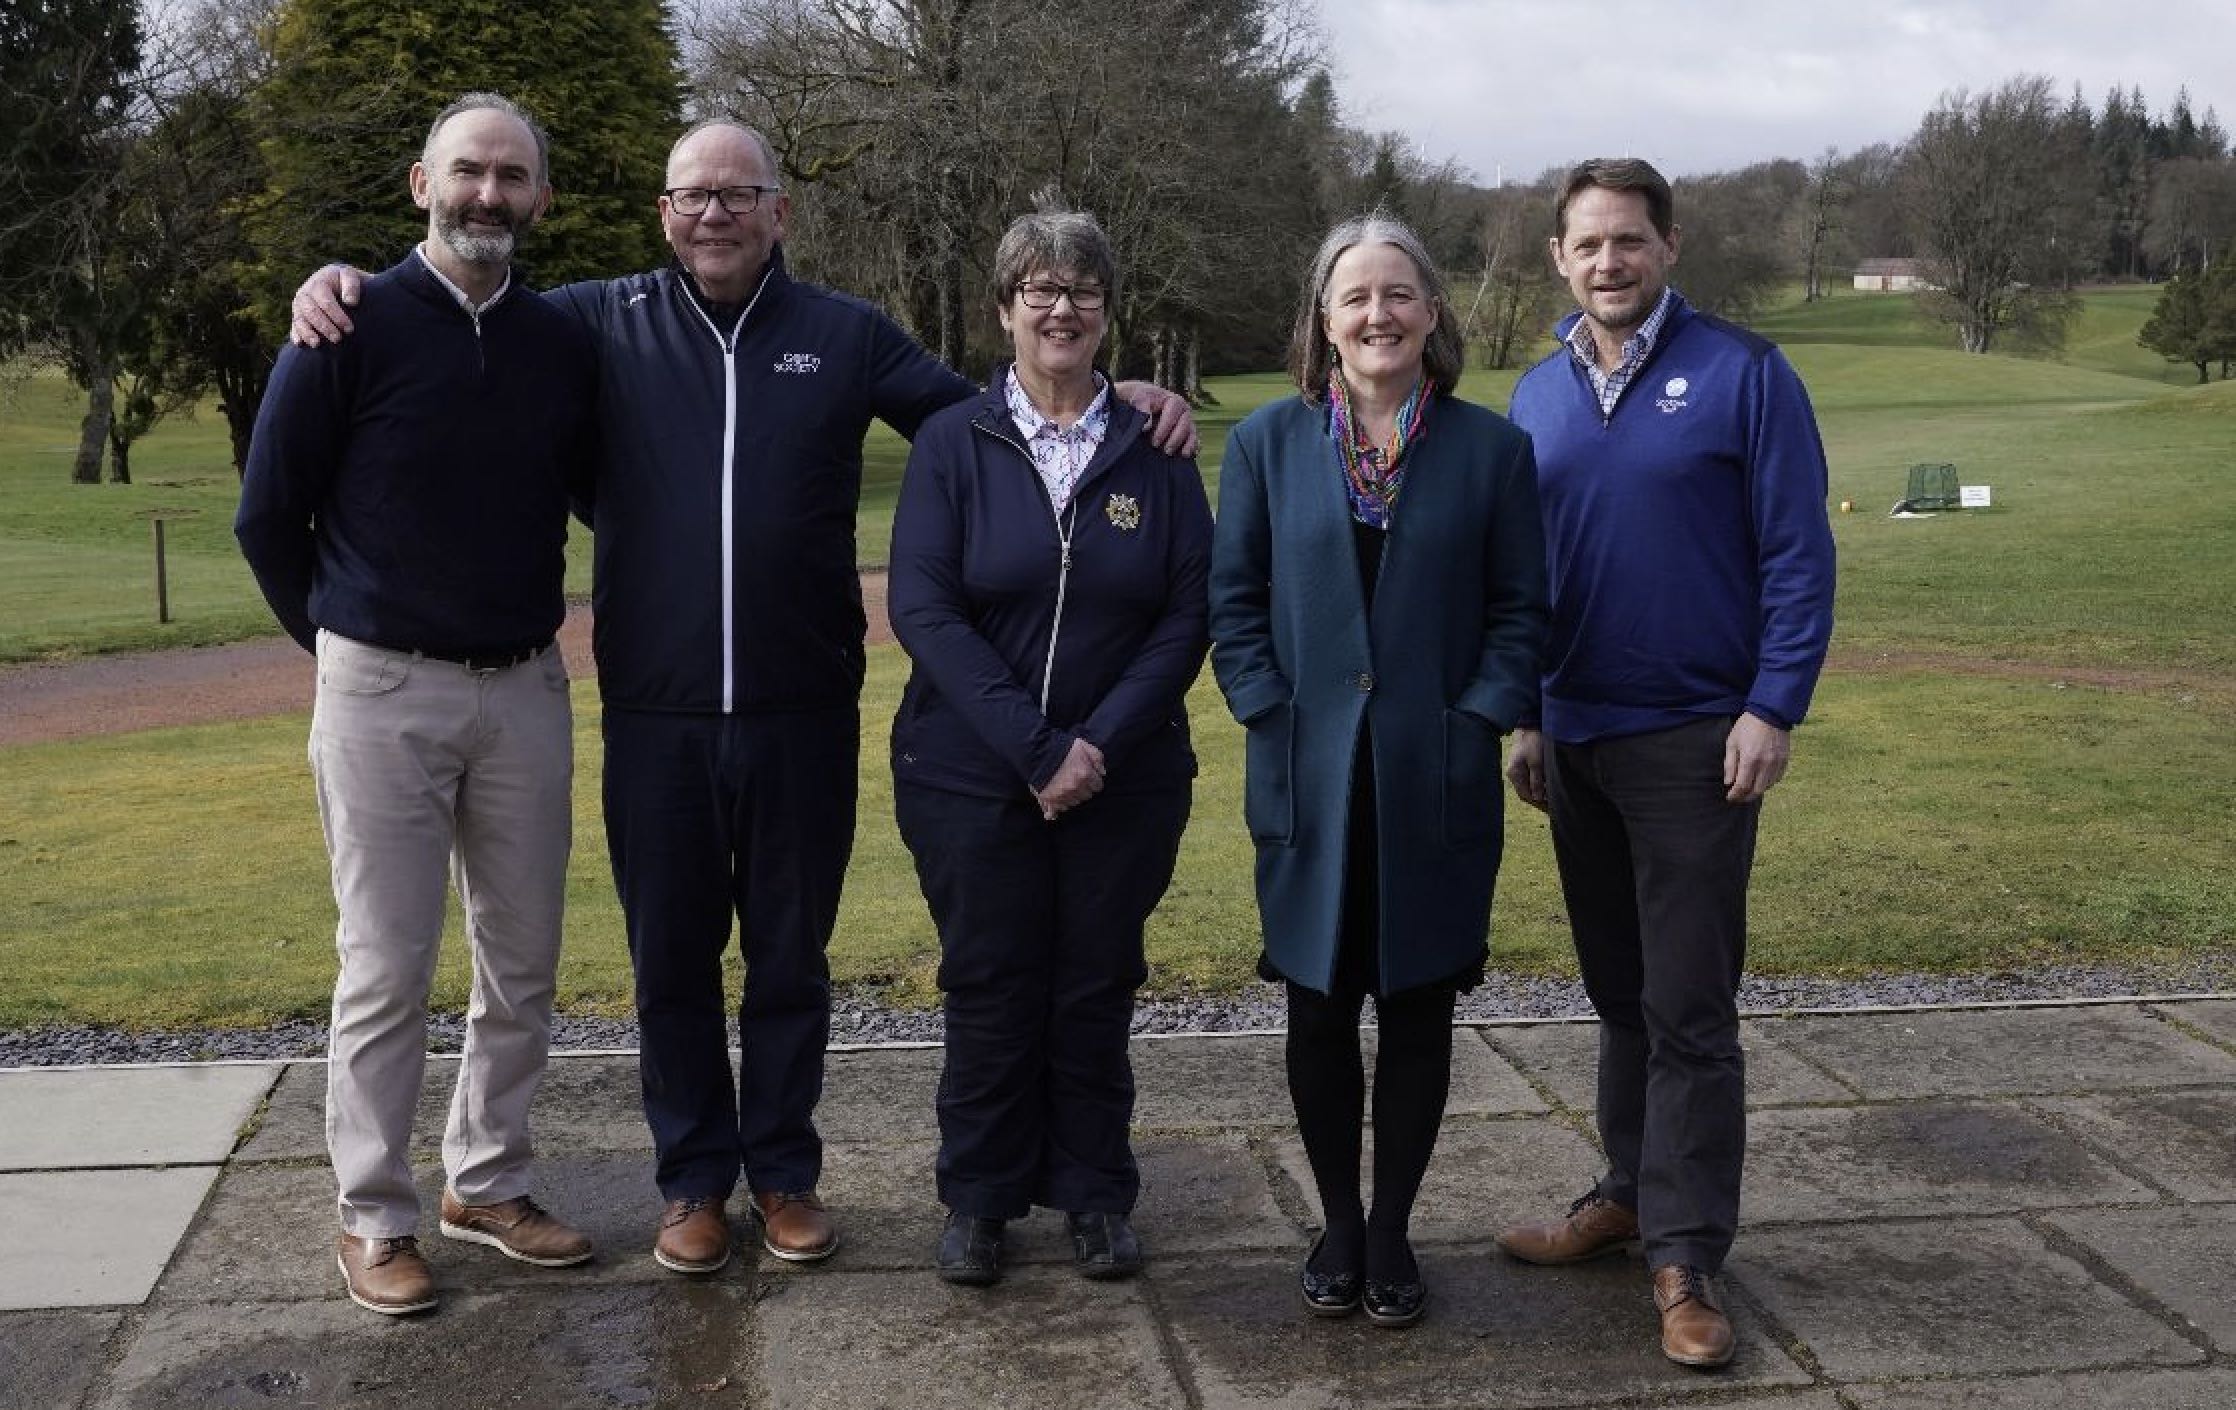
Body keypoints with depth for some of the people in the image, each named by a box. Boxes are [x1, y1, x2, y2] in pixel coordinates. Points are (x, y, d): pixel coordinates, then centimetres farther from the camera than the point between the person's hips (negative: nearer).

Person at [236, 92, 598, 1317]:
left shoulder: (563, 345, 4)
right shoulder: (351, 327, -7)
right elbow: (268, 516, 0)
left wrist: (524, 630, 13)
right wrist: (345, 640, 5)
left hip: (525, 690, 4)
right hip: (382, 694, -4)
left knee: (522, 964, 10)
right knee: (386, 973, 1)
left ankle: (488, 1184, 26)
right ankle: (375, 1217, 15)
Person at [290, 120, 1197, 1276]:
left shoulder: (845, 335, 5)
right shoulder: (600, 323, 2)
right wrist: (338, 282, -7)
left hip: (802, 714, 0)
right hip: (654, 717, 0)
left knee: (790, 957, 13)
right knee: (670, 960, 11)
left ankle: (784, 1172, 29)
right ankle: (693, 1178, 28)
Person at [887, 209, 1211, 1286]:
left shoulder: (1154, 449, 2)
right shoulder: (953, 442, -1)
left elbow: (1187, 615, -2)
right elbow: (922, 606, -9)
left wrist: (1097, 744, -13)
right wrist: (1033, 747, -17)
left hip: (1124, 780, 1)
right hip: (972, 775, -1)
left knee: (1097, 990, 9)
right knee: (988, 988, 7)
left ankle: (1094, 1195, 26)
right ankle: (980, 1198, 24)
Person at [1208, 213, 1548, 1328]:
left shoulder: (1489, 449, 3)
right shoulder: (1268, 442, 4)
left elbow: (1519, 610, 3)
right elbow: (1234, 605, 4)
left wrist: (1478, 722, -9)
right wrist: (1270, 720, -7)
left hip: (1436, 783, 0)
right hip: (1311, 784, 1)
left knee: (1417, 1012, 8)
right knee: (1319, 1015, 8)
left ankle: (1391, 1230, 24)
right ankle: (1337, 1225, 26)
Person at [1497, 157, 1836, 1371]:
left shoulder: (1741, 374, -7)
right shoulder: (1537, 396, 7)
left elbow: (1798, 554, -9)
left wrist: (1772, 709, -15)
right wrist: (1522, 716, 10)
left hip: (1695, 743, -5)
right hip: (1573, 740, 5)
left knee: (1688, 1010, -1)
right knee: (1619, 992, 16)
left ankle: (1685, 1257, 7)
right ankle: (1630, 1191, 30)